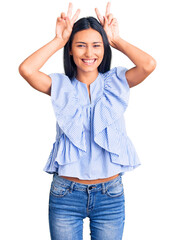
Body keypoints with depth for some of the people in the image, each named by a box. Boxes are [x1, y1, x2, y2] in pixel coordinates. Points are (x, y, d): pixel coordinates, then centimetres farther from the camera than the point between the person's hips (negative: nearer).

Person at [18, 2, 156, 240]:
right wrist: (59, 40, -7)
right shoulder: (61, 85, 0)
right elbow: (26, 69, -18)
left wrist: (116, 40, -4)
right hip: (66, 193, 0)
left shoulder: (115, 81, 1)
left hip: (110, 195, 1)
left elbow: (149, 64, -17)